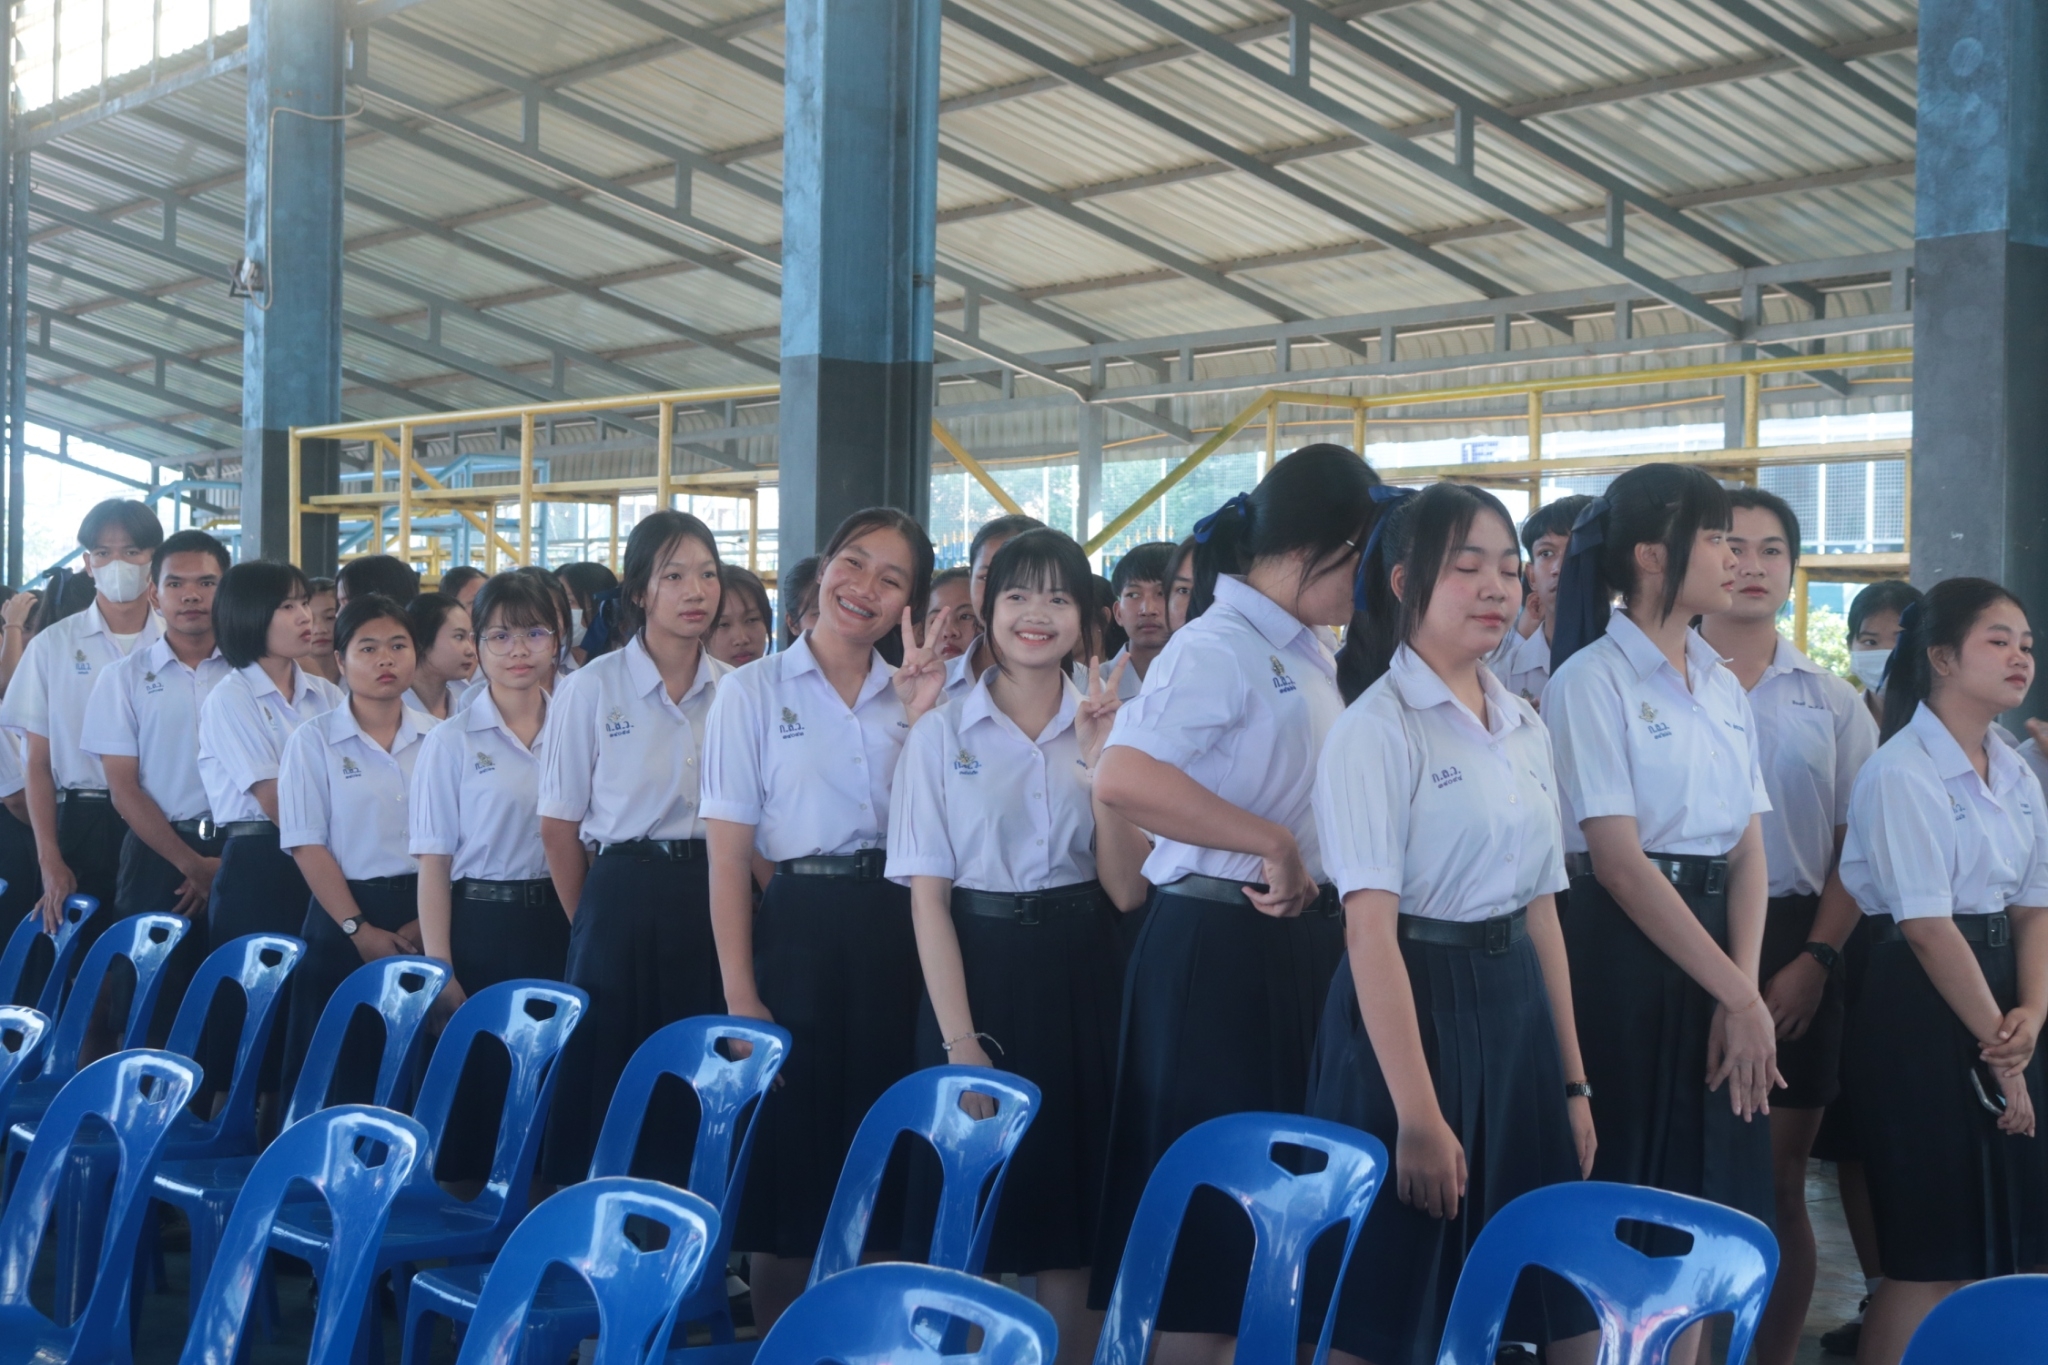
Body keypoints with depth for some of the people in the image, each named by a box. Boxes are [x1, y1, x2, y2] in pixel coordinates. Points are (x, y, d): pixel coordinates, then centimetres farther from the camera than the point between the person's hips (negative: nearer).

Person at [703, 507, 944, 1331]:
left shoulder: (915, 693, 10)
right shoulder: (753, 690, -1)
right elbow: (728, 854, -6)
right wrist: (740, 996, -12)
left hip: (897, 937, 3)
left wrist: (922, 718, -9)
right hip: (799, 931, -3)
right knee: (790, 1165, 3)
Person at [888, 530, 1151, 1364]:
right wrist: (960, 1040, -13)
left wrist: (1101, 762, -13)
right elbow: (927, 895, -5)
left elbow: (1126, 891, -3)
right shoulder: (942, 735, -1)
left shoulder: (1110, 731, 5)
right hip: (979, 968, -2)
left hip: (1082, 978, 2)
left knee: (1073, 1216, 7)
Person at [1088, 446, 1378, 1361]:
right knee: (1215, 1197, 0)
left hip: (1302, 942, 9)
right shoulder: (1218, 649, -15)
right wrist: (1273, 846, -23)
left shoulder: (1309, 657, 13)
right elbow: (1123, 779, -31)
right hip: (1220, 948, -9)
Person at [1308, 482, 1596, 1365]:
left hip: (1515, 1009, 7)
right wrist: (1418, 1116, -20)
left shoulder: (1525, 727, 11)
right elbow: (1370, 930, -17)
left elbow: (1541, 909, 14)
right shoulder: (1378, 728, -11)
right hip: (1415, 1006, -7)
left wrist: (1573, 1082, 13)